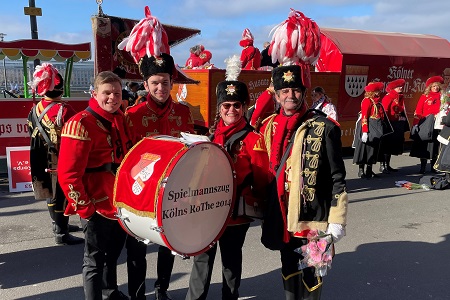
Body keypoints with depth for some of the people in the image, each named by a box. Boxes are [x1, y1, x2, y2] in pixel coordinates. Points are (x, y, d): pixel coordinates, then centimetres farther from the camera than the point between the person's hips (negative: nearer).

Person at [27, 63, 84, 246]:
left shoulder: (35, 110, 4)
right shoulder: (64, 110, -21)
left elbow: (34, 138, 11)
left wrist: (36, 167, 20)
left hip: (45, 162, 8)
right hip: (63, 162, -8)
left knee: (52, 194, 19)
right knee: (62, 196, 0)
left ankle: (59, 225, 36)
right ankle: (61, 234, 8)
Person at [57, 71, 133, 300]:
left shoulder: (120, 119, 6)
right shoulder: (80, 124, -19)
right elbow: (68, 174, -21)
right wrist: (84, 208, -18)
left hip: (120, 202, 8)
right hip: (97, 207, -8)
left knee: (113, 252, 25)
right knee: (95, 260, 8)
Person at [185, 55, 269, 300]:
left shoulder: (253, 139, -11)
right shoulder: (211, 133, 5)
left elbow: (262, 178, -9)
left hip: (236, 212, -4)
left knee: (231, 261, 14)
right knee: (202, 259, 13)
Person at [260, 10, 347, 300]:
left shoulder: (324, 128, -10)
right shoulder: (268, 127, 3)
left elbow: (337, 179, -9)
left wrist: (337, 220, -11)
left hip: (314, 220, -4)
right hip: (282, 219, 5)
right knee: (289, 275, 21)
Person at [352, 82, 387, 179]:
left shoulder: (377, 101, 14)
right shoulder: (367, 100, -11)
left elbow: (381, 114, 18)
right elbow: (364, 117, -18)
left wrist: (380, 130, 16)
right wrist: (365, 132, -24)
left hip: (376, 129, 8)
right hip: (369, 129, -8)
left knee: (374, 148, 12)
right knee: (365, 148, -2)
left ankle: (369, 170, 21)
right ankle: (361, 170, 6)